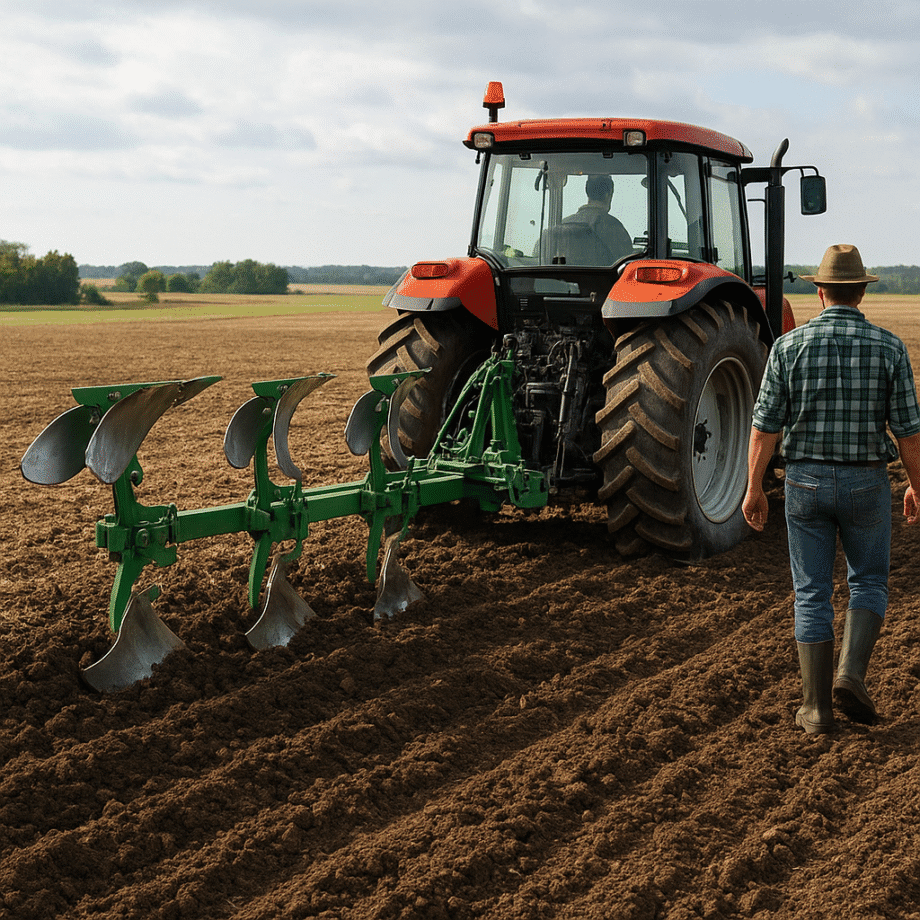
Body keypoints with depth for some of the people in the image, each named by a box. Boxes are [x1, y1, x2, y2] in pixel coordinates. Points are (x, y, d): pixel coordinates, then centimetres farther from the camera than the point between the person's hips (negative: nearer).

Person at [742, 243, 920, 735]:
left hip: (806, 482, 0)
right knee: (868, 582, 19)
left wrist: (754, 487, 3)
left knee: (812, 593, 8)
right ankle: (850, 675, 1)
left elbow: (765, 424, -6)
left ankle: (817, 706, 9)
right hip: (866, 482, 0)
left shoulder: (790, 346, -6)